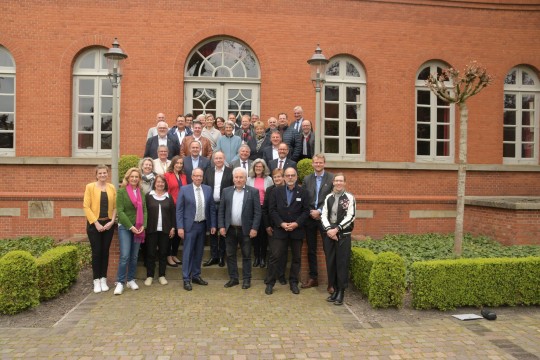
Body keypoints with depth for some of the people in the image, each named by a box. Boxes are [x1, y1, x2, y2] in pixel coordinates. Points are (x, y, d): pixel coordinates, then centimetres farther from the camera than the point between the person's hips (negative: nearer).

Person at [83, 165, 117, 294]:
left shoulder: (112, 188, 6)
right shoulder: (90, 187, -3)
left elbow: (115, 206, 7)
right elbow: (86, 206, -7)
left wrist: (112, 221, -6)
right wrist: (96, 223, -13)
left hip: (108, 224, 3)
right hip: (94, 224, -3)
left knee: (105, 251, 7)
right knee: (96, 252, 0)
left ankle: (103, 279, 17)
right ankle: (96, 281, 10)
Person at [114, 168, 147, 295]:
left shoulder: (141, 193, 9)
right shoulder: (121, 191, -5)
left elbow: (144, 210, 8)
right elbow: (120, 211, -11)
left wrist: (143, 225, -6)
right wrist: (130, 226, -16)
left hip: (139, 228, 5)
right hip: (124, 228, -4)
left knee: (134, 256, 9)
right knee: (125, 256, -11)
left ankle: (131, 280, 21)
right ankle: (120, 282, -1)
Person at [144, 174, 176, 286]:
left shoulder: (168, 197, 7)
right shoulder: (148, 196, 1)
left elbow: (173, 213, 6)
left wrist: (173, 227, 1)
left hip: (165, 230, 2)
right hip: (151, 229, -1)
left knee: (163, 253, 8)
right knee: (150, 253, 4)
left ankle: (161, 275, 18)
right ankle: (149, 276, 15)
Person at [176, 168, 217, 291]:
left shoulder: (208, 189, 4)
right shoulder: (184, 189, -5)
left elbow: (212, 208, 7)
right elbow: (179, 210, -5)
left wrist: (213, 225, 4)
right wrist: (180, 227, -11)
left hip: (203, 225, 4)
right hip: (190, 225, -3)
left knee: (199, 252, 12)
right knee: (188, 252, 1)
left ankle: (196, 275, 24)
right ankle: (186, 279, 9)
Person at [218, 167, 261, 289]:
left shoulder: (253, 191, -3)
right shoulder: (226, 191, 6)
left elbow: (257, 212, -5)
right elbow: (221, 210, 6)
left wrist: (254, 228, -11)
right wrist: (221, 226, -1)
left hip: (246, 230, -3)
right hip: (229, 229, 3)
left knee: (246, 256, 7)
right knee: (230, 255, 10)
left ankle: (246, 279, 19)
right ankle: (233, 278, 23)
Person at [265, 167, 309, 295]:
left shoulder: (303, 192, 2)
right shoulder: (276, 191, 4)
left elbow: (306, 211, -1)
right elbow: (272, 210, -1)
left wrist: (296, 223, -14)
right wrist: (281, 223, -12)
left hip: (297, 230, 1)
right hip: (280, 230, -1)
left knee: (296, 258, 9)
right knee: (275, 256, -1)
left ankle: (294, 282, 22)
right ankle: (270, 283, 9)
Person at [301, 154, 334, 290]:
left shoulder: (332, 178, -2)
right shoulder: (307, 179, 9)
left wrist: (319, 211, -14)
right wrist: (310, 212, -6)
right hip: (310, 218, 4)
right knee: (311, 250, 11)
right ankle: (313, 278, 22)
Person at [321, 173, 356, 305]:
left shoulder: (349, 197, -3)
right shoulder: (328, 197, 9)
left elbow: (350, 217, -10)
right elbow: (324, 215, 4)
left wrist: (336, 229, -15)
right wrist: (329, 229, -11)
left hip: (343, 235, -4)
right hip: (329, 234, 4)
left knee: (342, 263, -1)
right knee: (330, 263, 7)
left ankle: (341, 292, 10)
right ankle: (335, 289, 20)